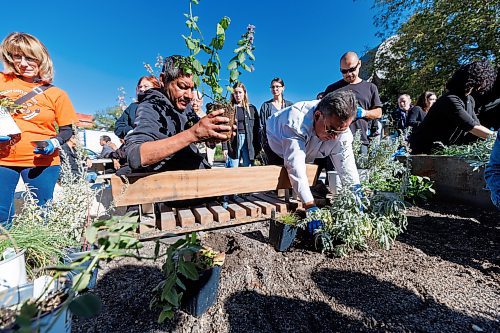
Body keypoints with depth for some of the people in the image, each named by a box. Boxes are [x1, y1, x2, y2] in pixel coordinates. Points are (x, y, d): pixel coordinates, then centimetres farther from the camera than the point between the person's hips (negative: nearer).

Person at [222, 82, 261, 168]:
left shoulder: (252, 108, 11)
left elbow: (257, 128, 8)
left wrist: (258, 146, 0)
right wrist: (224, 147, -6)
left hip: (249, 142, 1)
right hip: (233, 142, -1)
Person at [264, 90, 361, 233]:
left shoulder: (342, 129, -28)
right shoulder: (296, 121, -46)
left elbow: (347, 167, -25)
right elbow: (296, 167, -51)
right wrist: (310, 207, -54)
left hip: (307, 155, 4)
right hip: (278, 149, -4)